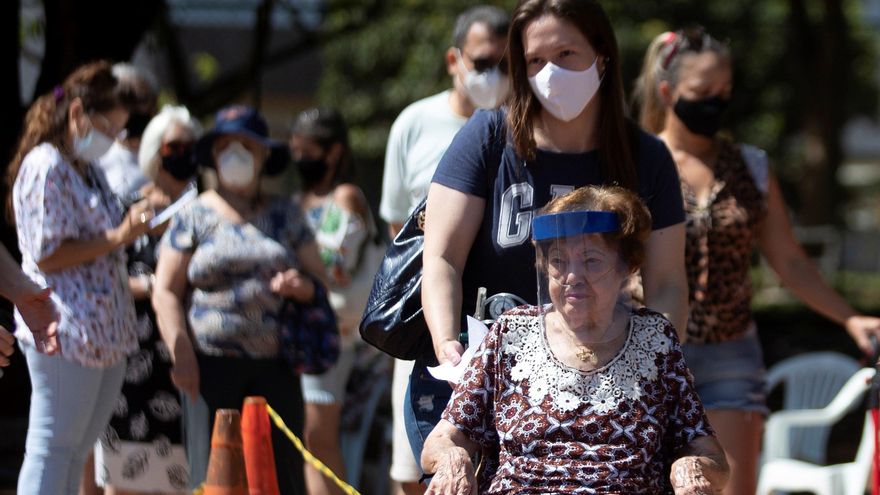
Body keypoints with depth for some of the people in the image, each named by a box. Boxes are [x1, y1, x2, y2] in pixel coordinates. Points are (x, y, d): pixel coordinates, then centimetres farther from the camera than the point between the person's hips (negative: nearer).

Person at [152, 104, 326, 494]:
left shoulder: (284, 214, 15)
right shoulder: (195, 216, 9)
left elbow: (318, 279, 17)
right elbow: (166, 292, 4)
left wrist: (300, 285, -8)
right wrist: (182, 355, -7)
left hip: (275, 368, 2)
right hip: (212, 367, -2)